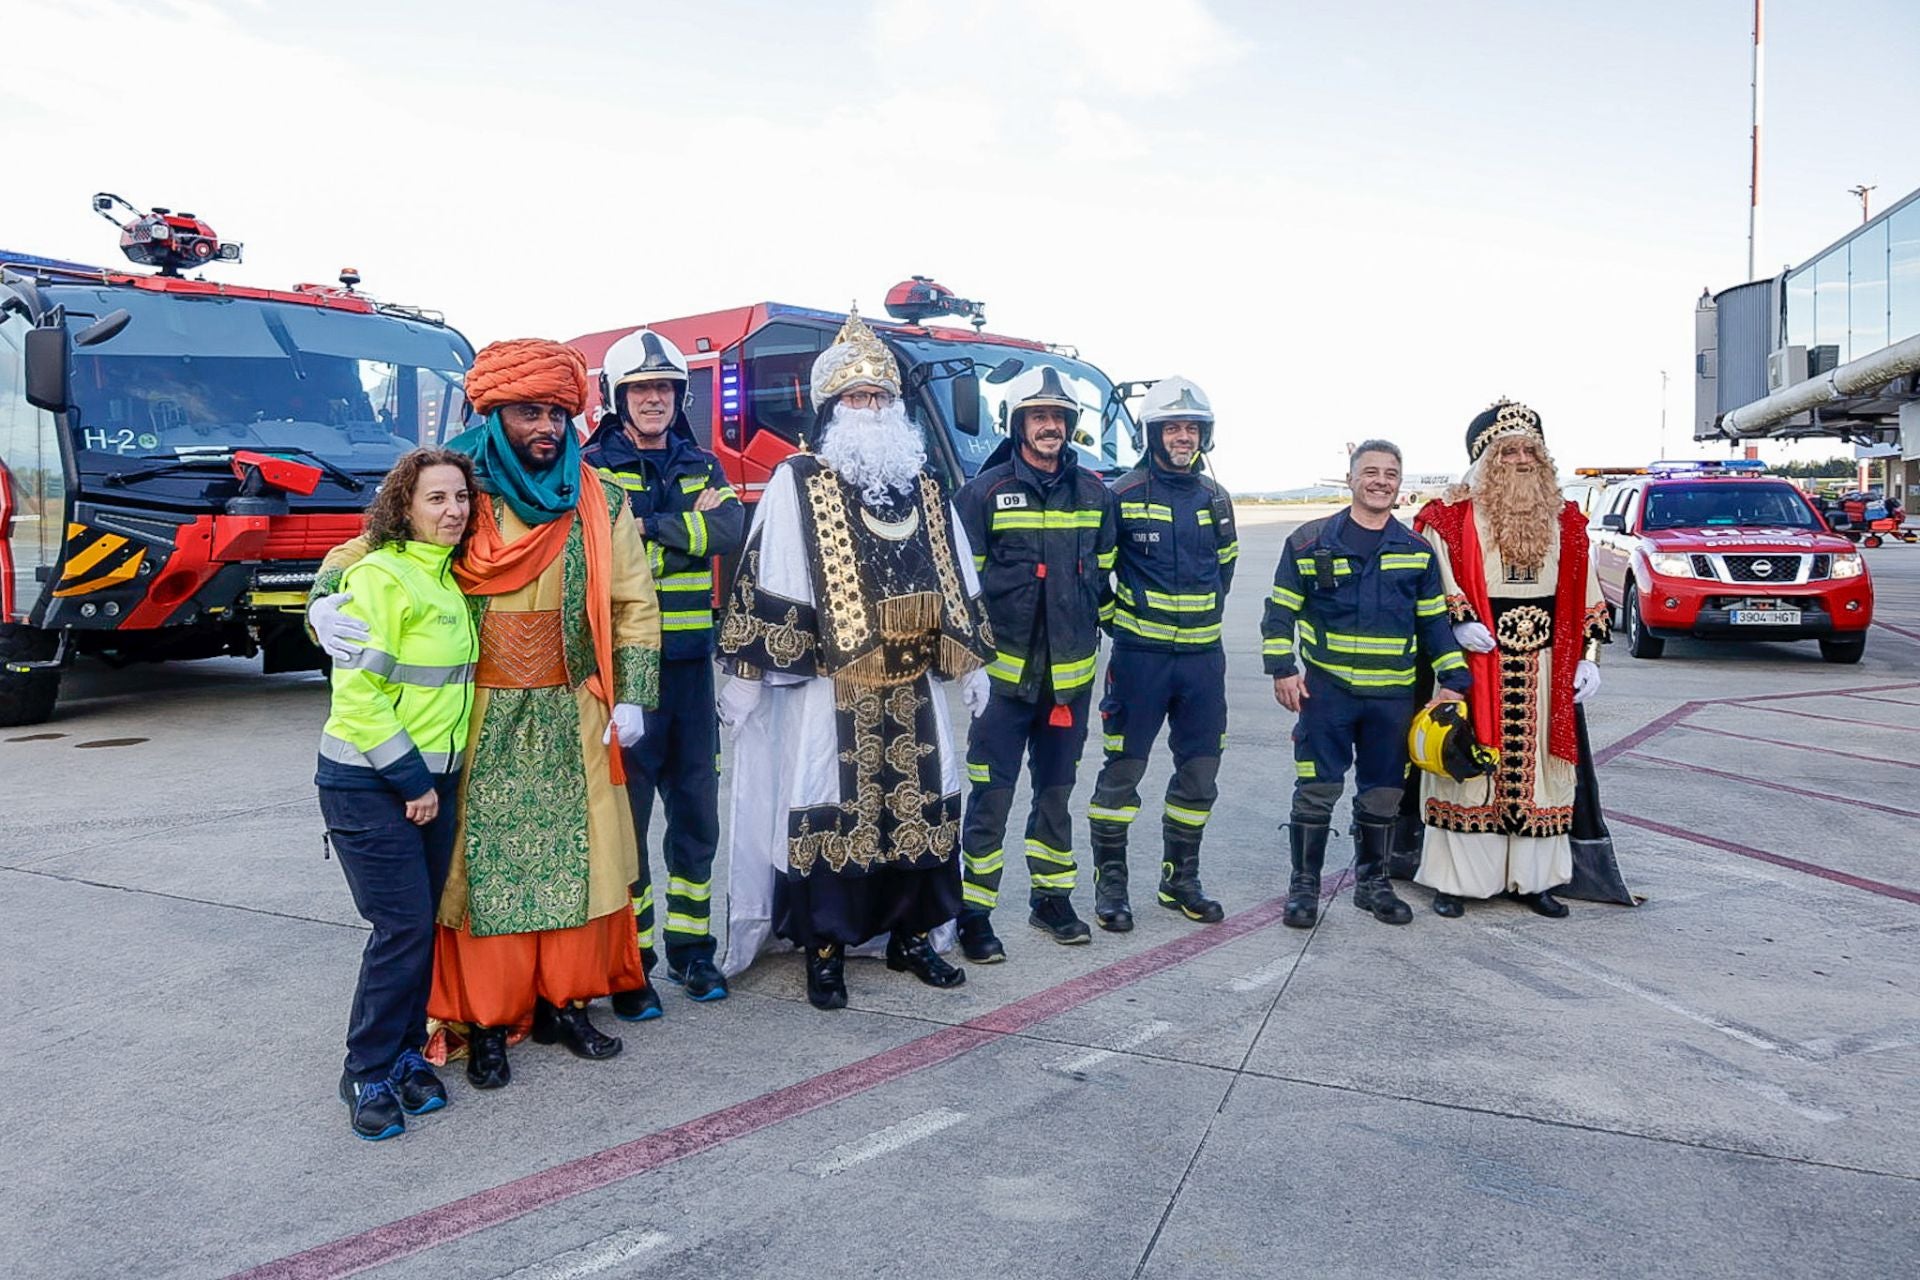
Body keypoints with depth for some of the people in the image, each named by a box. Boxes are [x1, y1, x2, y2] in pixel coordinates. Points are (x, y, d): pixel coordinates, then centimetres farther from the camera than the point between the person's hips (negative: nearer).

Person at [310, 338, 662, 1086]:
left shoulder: (600, 503, 5)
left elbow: (633, 604, 6)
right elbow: (370, 547, 4)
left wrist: (631, 695, -1)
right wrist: (326, 601, -17)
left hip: (571, 718, 2)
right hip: (479, 722, -2)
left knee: (575, 856, 6)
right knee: (481, 862, 2)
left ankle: (562, 1001, 21)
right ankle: (488, 1020, 14)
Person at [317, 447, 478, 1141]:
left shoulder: (447, 577, 11)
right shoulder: (381, 576, -15)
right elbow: (359, 693, -19)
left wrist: (430, 777, 13)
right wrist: (409, 778, -15)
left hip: (432, 778, 8)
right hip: (369, 783, -7)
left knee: (422, 923, 10)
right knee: (404, 925, -7)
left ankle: (405, 1052, 24)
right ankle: (368, 1072, 8)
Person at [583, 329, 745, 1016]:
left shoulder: (702, 467, 13)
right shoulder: (593, 468, 0)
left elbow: (730, 531, -7)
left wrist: (649, 524, -14)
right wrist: (687, 525, -15)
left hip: (691, 663, 5)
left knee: (696, 810, 11)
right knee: (626, 812, 2)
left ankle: (690, 946, 25)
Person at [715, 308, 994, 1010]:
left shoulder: (924, 488, 13)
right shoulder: (798, 484, -4)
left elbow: (958, 584, 19)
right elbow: (766, 586, -8)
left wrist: (972, 662, 17)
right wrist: (741, 685, -10)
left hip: (913, 693, 5)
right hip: (829, 695, -5)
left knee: (923, 810, 10)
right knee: (825, 814, 0)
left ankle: (912, 936, 26)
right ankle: (824, 952, 14)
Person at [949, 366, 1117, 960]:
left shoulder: (1093, 493, 7)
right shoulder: (984, 492, -5)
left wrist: (1094, 631, 16)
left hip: (1071, 674, 4)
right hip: (1004, 672, -4)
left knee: (1056, 792, 15)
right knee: (990, 797, -2)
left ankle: (1052, 897, 28)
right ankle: (973, 913, 8)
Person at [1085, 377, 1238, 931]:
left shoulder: (1215, 498, 9)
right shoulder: (1123, 495, -7)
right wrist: (1113, 618, 4)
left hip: (1203, 655, 5)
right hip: (1140, 655, -5)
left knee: (1200, 771, 10)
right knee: (1122, 769, 0)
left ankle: (1181, 879, 24)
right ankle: (1110, 881, 12)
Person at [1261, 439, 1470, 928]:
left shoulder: (1418, 551, 8)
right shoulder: (1310, 540, -1)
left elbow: (1435, 621, 11)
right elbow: (1280, 611, 1)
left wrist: (1452, 679, 3)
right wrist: (1283, 670, -7)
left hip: (1394, 695, 3)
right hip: (1325, 689, -3)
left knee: (1383, 793, 11)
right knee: (1317, 789, -2)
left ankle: (1372, 880, 28)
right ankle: (1304, 884, 12)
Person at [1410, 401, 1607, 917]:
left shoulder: (1565, 522, 12)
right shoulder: (1451, 517, -3)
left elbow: (1584, 596, 14)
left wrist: (1588, 657, 8)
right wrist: (1457, 622, -18)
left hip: (1544, 671, 4)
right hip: (1473, 666, -4)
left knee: (1536, 768, 8)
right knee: (1468, 765, 0)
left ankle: (1532, 878, 19)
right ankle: (1454, 879, 10)